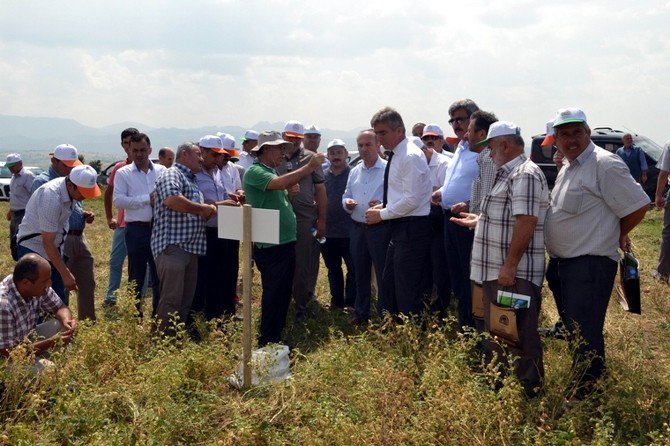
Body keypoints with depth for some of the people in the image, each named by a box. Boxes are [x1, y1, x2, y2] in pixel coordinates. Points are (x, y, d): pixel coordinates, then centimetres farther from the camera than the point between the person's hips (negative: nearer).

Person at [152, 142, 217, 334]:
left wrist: (208, 210, 6)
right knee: (171, 300, -11)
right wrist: (202, 208, -13)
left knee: (186, 301, 11)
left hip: (191, 249, 10)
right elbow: (172, 200, -25)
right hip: (172, 246, -10)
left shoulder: (191, 180, 25)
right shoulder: (172, 175, -5)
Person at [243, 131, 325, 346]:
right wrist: (309, 166, -26)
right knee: (273, 296, -4)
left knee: (283, 295, 16)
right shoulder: (254, 172, -12)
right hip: (270, 247, -9)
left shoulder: (272, 172, 17)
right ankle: (266, 343, 6)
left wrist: (291, 191, 9)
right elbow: (280, 183, -29)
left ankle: (275, 340, 27)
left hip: (286, 243, 10)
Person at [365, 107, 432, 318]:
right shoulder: (396, 155, 13)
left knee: (408, 292, -4)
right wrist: (382, 206, 7)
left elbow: (411, 200, -21)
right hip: (399, 228, 10)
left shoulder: (411, 157, -16)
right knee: (389, 285, 16)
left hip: (412, 228, -10)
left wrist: (382, 214, -13)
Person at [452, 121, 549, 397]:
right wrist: (477, 221, 28)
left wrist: (510, 265, -26)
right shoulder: (507, 175, 18)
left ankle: (529, 391, 11)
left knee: (520, 336, -1)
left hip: (516, 275, -11)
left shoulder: (525, 175, -16)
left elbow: (525, 222, -25)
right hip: (496, 272, 11)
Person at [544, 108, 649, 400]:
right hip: (562, 263, 10)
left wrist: (617, 235, -3)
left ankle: (583, 398, 9)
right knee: (572, 328, 21)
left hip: (589, 264, -10)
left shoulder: (604, 164, -16)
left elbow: (638, 205, -16)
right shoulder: (567, 168, 13)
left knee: (585, 334, -3)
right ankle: (580, 380, 37)